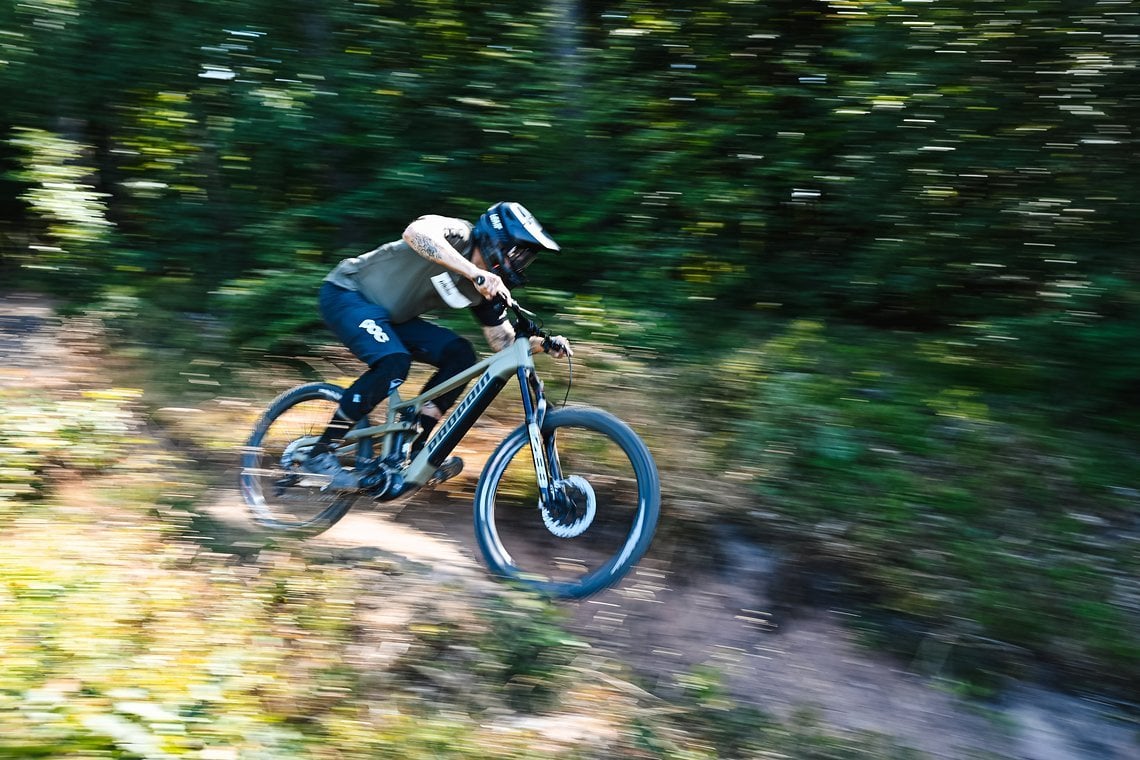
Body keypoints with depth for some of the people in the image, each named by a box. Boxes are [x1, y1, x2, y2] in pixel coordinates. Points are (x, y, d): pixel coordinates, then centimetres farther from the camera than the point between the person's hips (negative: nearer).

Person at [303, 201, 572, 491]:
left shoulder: (486, 287, -2)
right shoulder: (458, 234, -24)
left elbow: (505, 341, 2)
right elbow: (415, 232, -48)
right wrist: (475, 273, -56)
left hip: (390, 316, 8)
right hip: (346, 293, -8)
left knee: (459, 354, -9)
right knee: (393, 361, -31)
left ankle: (416, 448, -5)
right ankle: (320, 454, -19)